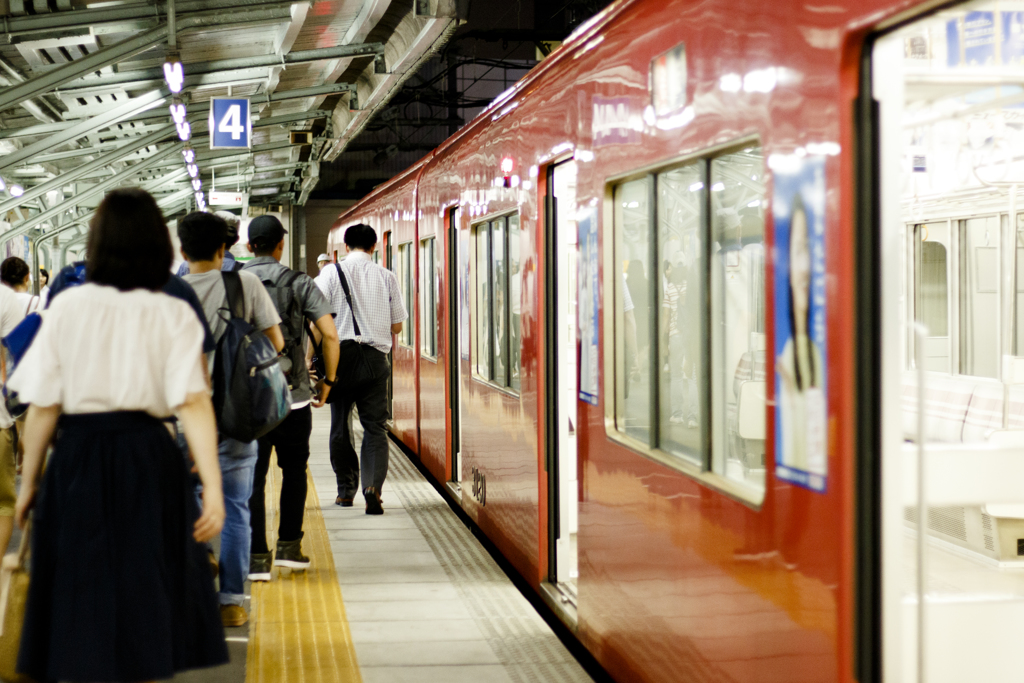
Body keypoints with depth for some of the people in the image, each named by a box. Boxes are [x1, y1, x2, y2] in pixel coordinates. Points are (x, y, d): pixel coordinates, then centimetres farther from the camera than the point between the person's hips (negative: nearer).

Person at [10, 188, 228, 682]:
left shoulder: (67, 308, -3)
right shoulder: (175, 317, -3)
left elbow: (43, 406, -2)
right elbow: (194, 403, -12)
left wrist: (29, 482, 8)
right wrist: (212, 487, -15)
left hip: (77, 461, 0)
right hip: (149, 459, 0)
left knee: (80, 601, 8)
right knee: (146, 598, 14)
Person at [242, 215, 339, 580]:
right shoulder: (300, 284, -1)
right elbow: (330, 335, -8)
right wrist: (329, 379, 5)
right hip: (293, 395, 0)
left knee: (252, 475, 4)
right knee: (294, 468, 16)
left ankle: (257, 557, 0)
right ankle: (289, 545, 19)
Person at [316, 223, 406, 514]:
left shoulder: (331, 273, 0)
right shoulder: (387, 277, 4)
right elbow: (397, 325, 10)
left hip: (340, 355, -1)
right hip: (376, 356, 1)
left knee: (340, 425, 12)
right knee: (375, 427, 2)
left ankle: (346, 490, 19)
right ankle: (373, 485, -16)